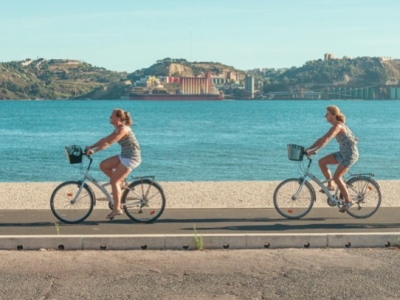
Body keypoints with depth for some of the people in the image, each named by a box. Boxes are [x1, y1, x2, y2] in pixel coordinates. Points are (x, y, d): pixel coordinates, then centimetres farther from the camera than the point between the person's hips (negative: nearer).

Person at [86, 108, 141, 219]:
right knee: (103, 165, 5)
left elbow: (108, 143, -26)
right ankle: (121, 183, 13)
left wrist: (94, 150, -27)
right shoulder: (118, 129, 12)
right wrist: (91, 146, 7)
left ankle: (117, 209, -4)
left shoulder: (123, 129, -19)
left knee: (113, 181, -9)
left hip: (131, 158, -9)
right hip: (124, 156, 9)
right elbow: (106, 139, 13)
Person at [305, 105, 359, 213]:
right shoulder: (335, 126, 10)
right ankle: (330, 185, 12)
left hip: (350, 154, -9)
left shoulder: (338, 126, -19)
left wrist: (315, 150, -40)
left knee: (337, 177, -12)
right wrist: (309, 148, 5)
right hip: (343, 153, 9)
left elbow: (326, 139, -32)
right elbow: (322, 138, 11)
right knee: (322, 162, 2)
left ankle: (347, 201, 0)